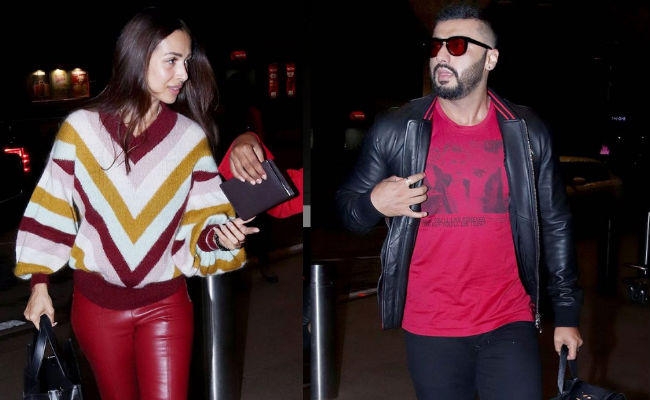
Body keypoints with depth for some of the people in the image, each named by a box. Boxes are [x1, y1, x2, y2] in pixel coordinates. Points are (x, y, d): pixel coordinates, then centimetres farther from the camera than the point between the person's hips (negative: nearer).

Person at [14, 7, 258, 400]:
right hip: (97, 305, 0)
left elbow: (201, 219, -2)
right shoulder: (80, 127, -7)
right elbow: (50, 209, 0)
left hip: (166, 305, 0)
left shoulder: (191, 137, -4)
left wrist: (219, 235, -24)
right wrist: (40, 283, 1)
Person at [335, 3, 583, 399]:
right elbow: (347, 208, 5)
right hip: (429, 330, 0)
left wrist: (567, 313, 9)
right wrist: (374, 203, -18)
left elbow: (555, 225, 8)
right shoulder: (394, 130, -4)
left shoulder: (528, 132, 1)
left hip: (510, 322, 1)